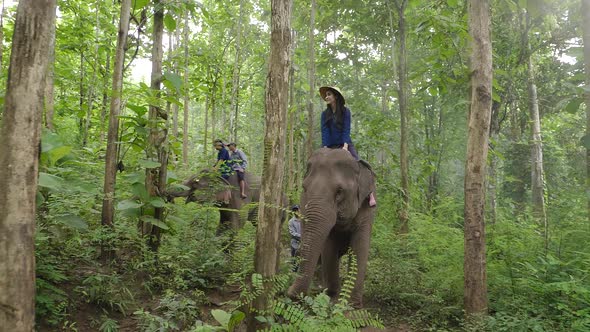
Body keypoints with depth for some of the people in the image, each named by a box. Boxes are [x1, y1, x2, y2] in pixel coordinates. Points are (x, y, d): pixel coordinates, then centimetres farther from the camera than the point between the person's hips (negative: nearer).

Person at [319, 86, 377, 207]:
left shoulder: (345, 111, 1)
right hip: (331, 146, 3)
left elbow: (346, 130, -9)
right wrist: (325, 148, -15)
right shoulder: (325, 114, 9)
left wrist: (345, 146, -23)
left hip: (345, 145, -3)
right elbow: (324, 131, -1)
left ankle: (370, 194, -22)